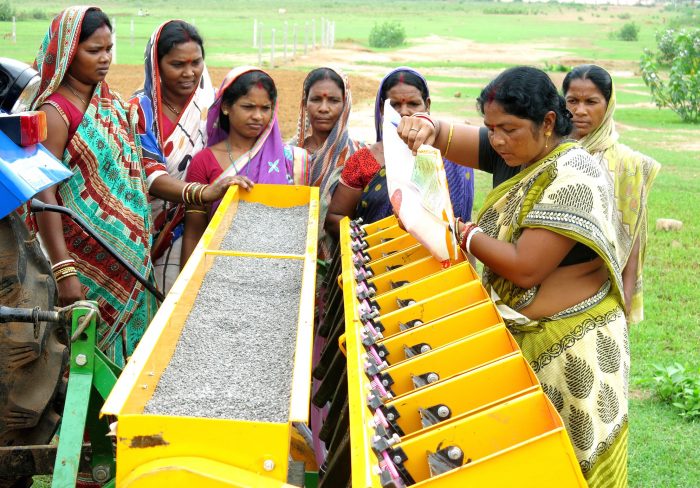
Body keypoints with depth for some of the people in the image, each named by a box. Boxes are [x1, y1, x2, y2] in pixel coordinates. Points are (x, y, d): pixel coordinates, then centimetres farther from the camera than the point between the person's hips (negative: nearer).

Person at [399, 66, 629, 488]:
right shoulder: (521, 154, 3)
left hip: (569, 351, -8)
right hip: (519, 335, 8)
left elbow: (524, 268, -26)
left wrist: (456, 229, -17)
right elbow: (454, 138, 5)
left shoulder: (574, 180, -22)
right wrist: (427, 128, -18)